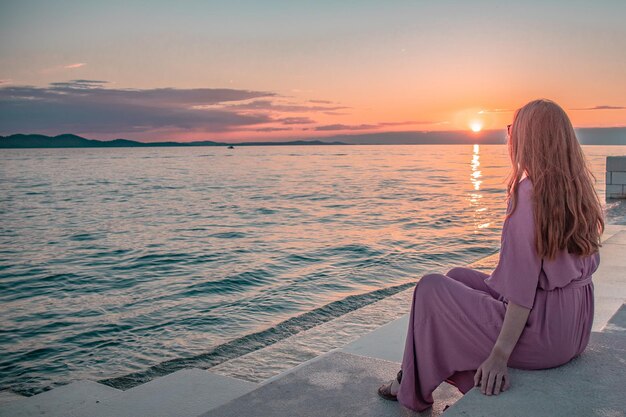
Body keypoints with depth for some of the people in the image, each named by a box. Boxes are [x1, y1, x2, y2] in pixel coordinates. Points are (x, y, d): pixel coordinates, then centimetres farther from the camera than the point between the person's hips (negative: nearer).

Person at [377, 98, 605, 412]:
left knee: (430, 288, 5)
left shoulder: (529, 192, -20)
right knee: (458, 277, 21)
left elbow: (524, 283, -23)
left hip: (541, 335, -9)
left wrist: (500, 354, -19)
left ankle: (413, 391, 21)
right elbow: (588, 263, 10)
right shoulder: (581, 190, 5)